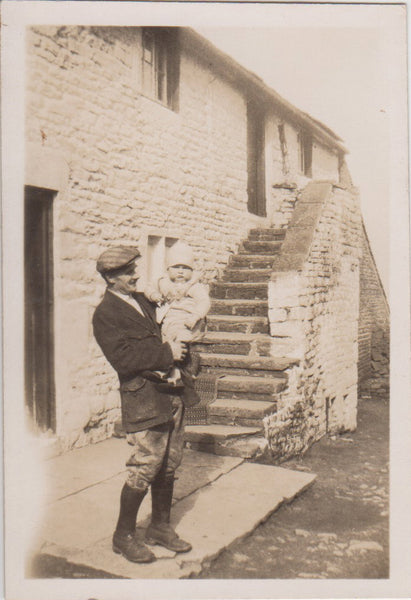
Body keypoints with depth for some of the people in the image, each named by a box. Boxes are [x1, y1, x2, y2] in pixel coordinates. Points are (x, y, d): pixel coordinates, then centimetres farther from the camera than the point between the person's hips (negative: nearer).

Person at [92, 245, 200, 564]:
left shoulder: (142, 300, 16)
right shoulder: (105, 314, -9)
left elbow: (160, 335, 29)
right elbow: (124, 358, -19)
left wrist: (180, 349, 9)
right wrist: (167, 353, -17)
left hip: (173, 394, 8)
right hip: (145, 399, -8)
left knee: (169, 466, 14)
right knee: (144, 469, -3)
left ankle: (160, 526, 30)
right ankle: (124, 535, 17)